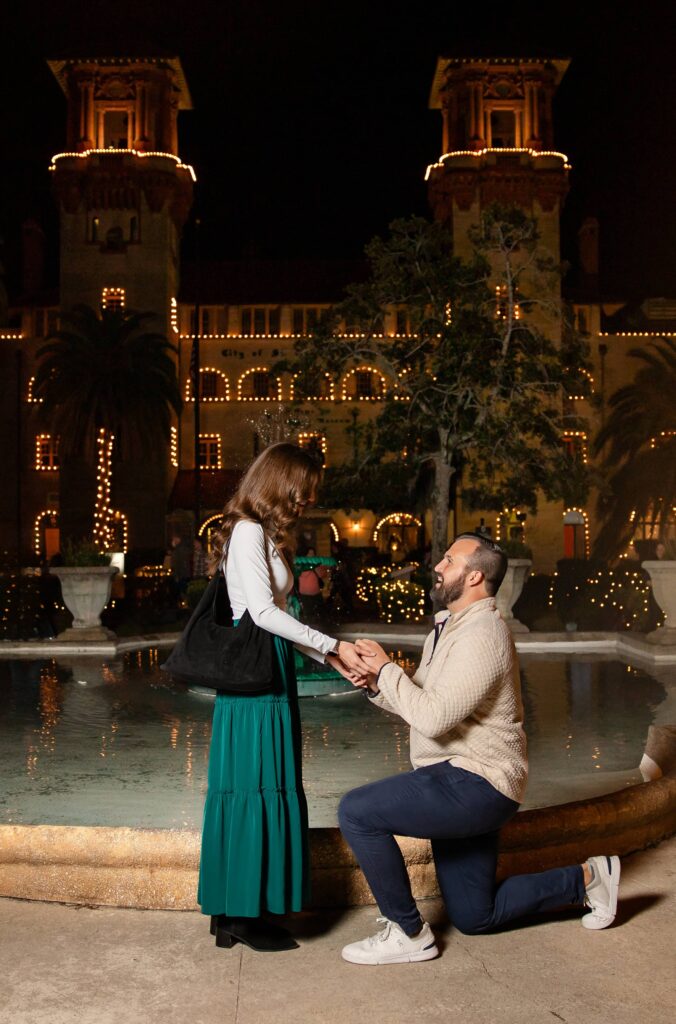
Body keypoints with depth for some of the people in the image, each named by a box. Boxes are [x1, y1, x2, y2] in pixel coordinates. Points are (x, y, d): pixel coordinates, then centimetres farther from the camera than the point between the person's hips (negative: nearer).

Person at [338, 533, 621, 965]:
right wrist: (375, 683, -5)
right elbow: (419, 703, 12)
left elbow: (432, 717, -27)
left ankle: (408, 933, -5)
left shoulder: (482, 636, -19)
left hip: (473, 783, -10)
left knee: (356, 812, -20)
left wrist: (386, 668, -17)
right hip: (462, 784, 10)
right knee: (475, 918, 19)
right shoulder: (449, 627, 14)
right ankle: (586, 878, 30)